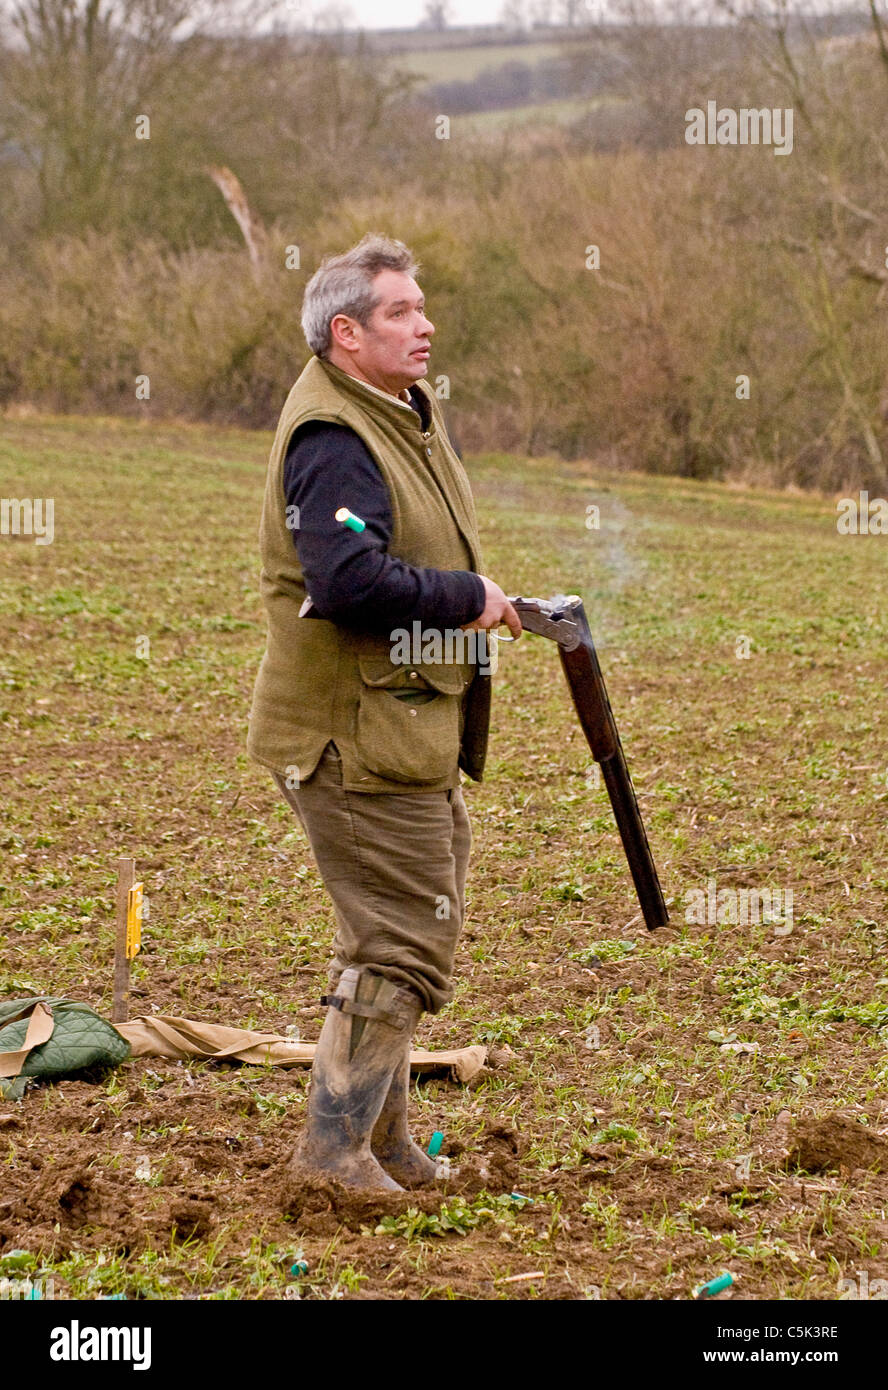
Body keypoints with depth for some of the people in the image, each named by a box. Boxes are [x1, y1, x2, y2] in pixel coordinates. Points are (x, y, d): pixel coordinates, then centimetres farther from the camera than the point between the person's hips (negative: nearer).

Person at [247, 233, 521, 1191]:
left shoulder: (407, 413, 14)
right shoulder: (332, 437, -20)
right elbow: (349, 582, -32)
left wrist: (476, 599, 10)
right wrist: (468, 599, -21)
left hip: (412, 729, 11)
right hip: (359, 740, -11)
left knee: (418, 929, 19)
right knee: (402, 948, -7)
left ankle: (382, 1137, 30)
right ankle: (335, 1147, 2)